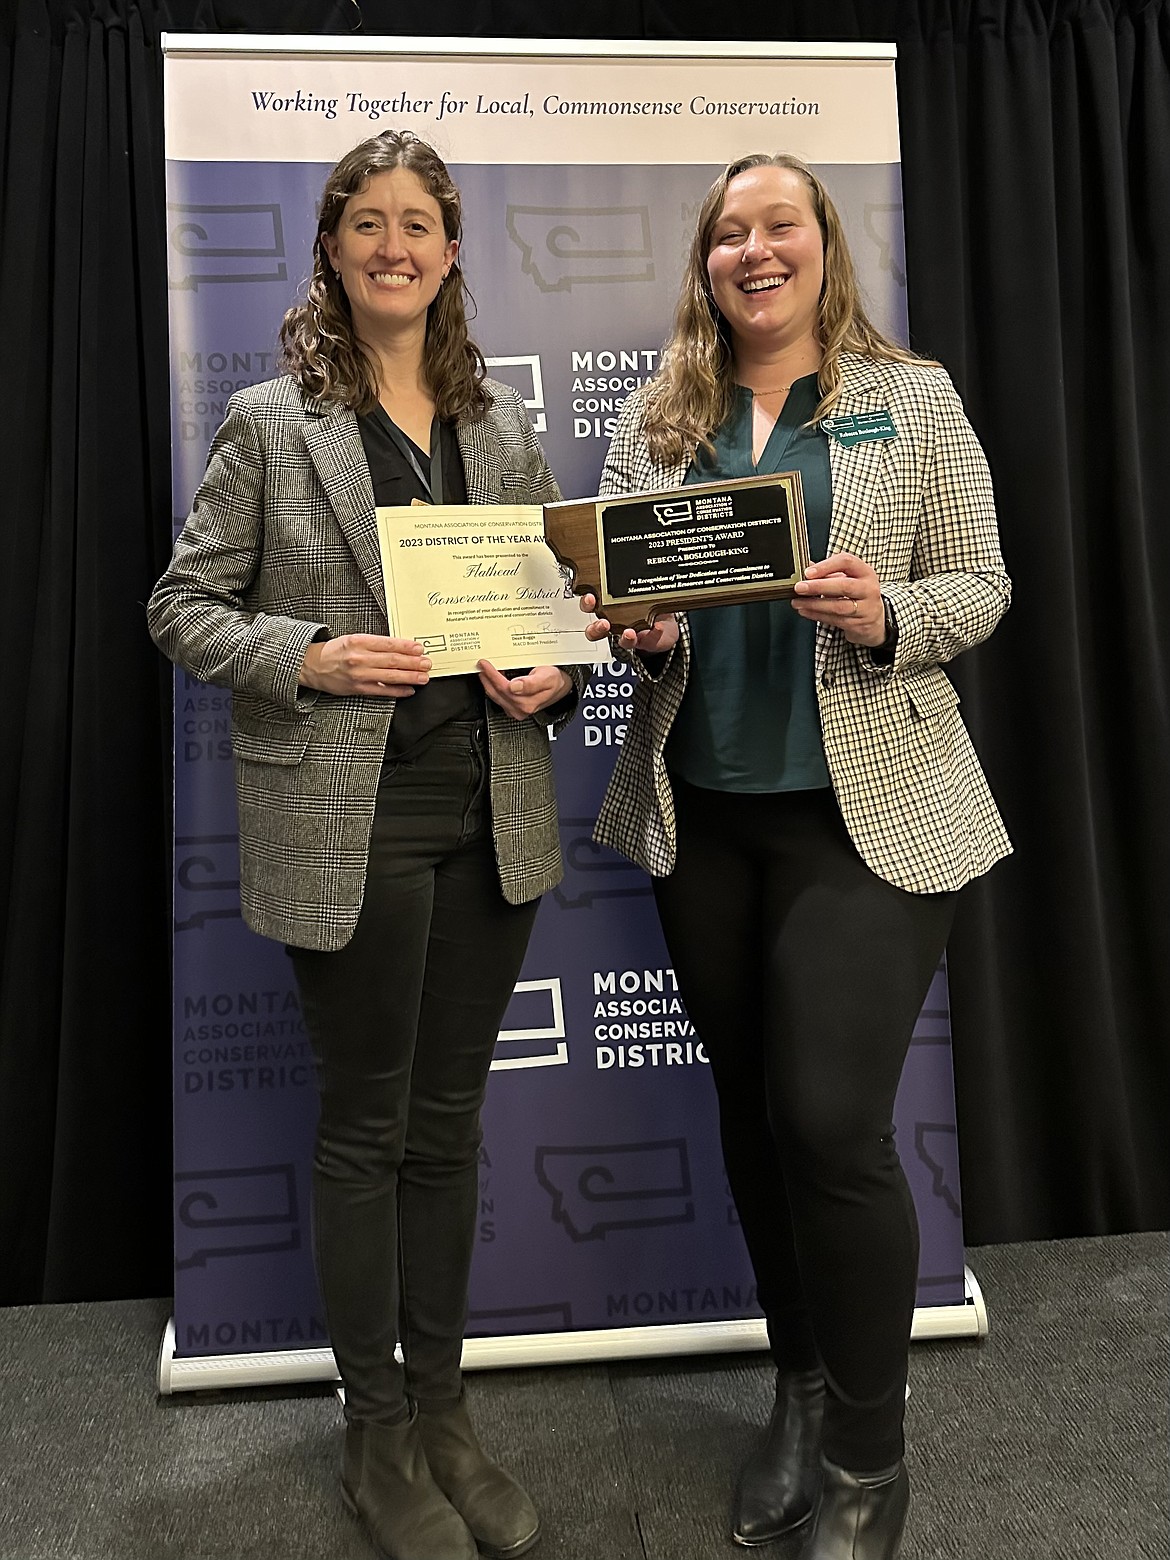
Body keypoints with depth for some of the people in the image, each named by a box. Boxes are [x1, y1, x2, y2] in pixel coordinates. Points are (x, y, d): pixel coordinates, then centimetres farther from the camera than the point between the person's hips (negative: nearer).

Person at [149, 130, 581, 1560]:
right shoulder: (268, 424, 1)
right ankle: (375, 1437, 29)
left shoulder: (502, 424, 12)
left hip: (488, 819, 4)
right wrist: (308, 657, -16)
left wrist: (555, 672, -3)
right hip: (348, 826, -4)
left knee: (447, 1121, 14)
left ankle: (441, 1411, 33)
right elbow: (182, 606, 1)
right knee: (363, 1129, 8)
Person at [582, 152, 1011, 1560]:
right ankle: (801, 1393, 37)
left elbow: (980, 583, 2)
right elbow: (606, 582, 12)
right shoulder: (654, 418, 11)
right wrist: (642, 633, -10)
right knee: (752, 1110, 13)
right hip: (702, 813, 4)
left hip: (866, 812, -3)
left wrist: (887, 613, -18)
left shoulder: (912, 400, 5)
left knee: (832, 1124, -7)